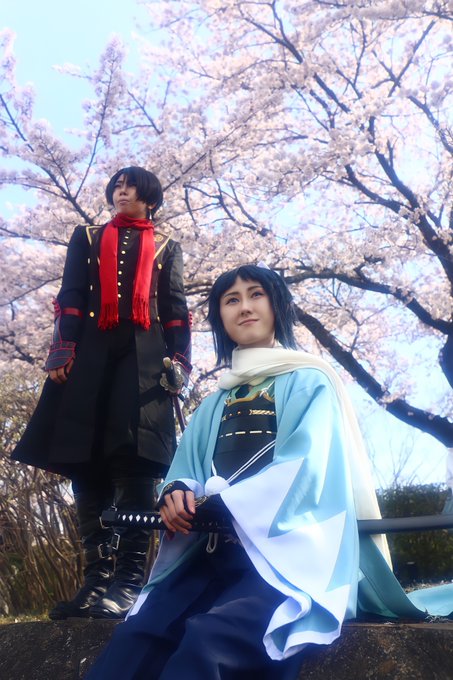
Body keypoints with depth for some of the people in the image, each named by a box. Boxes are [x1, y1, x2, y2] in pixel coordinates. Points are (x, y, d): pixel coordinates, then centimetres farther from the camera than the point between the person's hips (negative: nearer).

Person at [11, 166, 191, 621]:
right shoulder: (87, 238, 26)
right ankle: (98, 578, -2)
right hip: (91, 351, 2)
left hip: (143, 355, -2)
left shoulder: (166, 248, 23)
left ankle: (129, 580, -19)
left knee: (134, 460, -16)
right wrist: (62, 347, -3)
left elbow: (175, 308, 13)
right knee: (87, 463, -6)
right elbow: (71, 295, 13)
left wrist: (179, 359, -3)